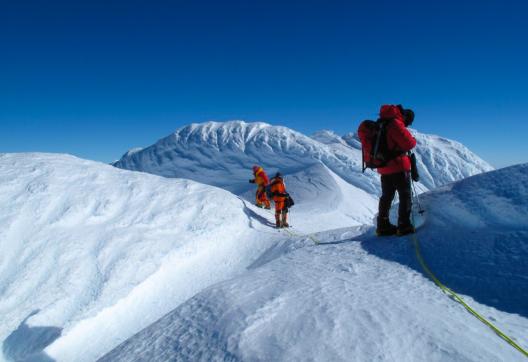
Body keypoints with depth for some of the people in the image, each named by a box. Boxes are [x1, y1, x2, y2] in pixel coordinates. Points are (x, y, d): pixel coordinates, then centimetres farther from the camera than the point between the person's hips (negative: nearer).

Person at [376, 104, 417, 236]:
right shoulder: (395, 123, -17)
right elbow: (409, 143, -20)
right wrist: (413, 140, 0)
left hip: (384, 167, 8)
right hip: (398, 167, -8)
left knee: (386, 196, 15)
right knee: (405, 196, 3)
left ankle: (383, 226, 20)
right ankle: (404, 226, 1)